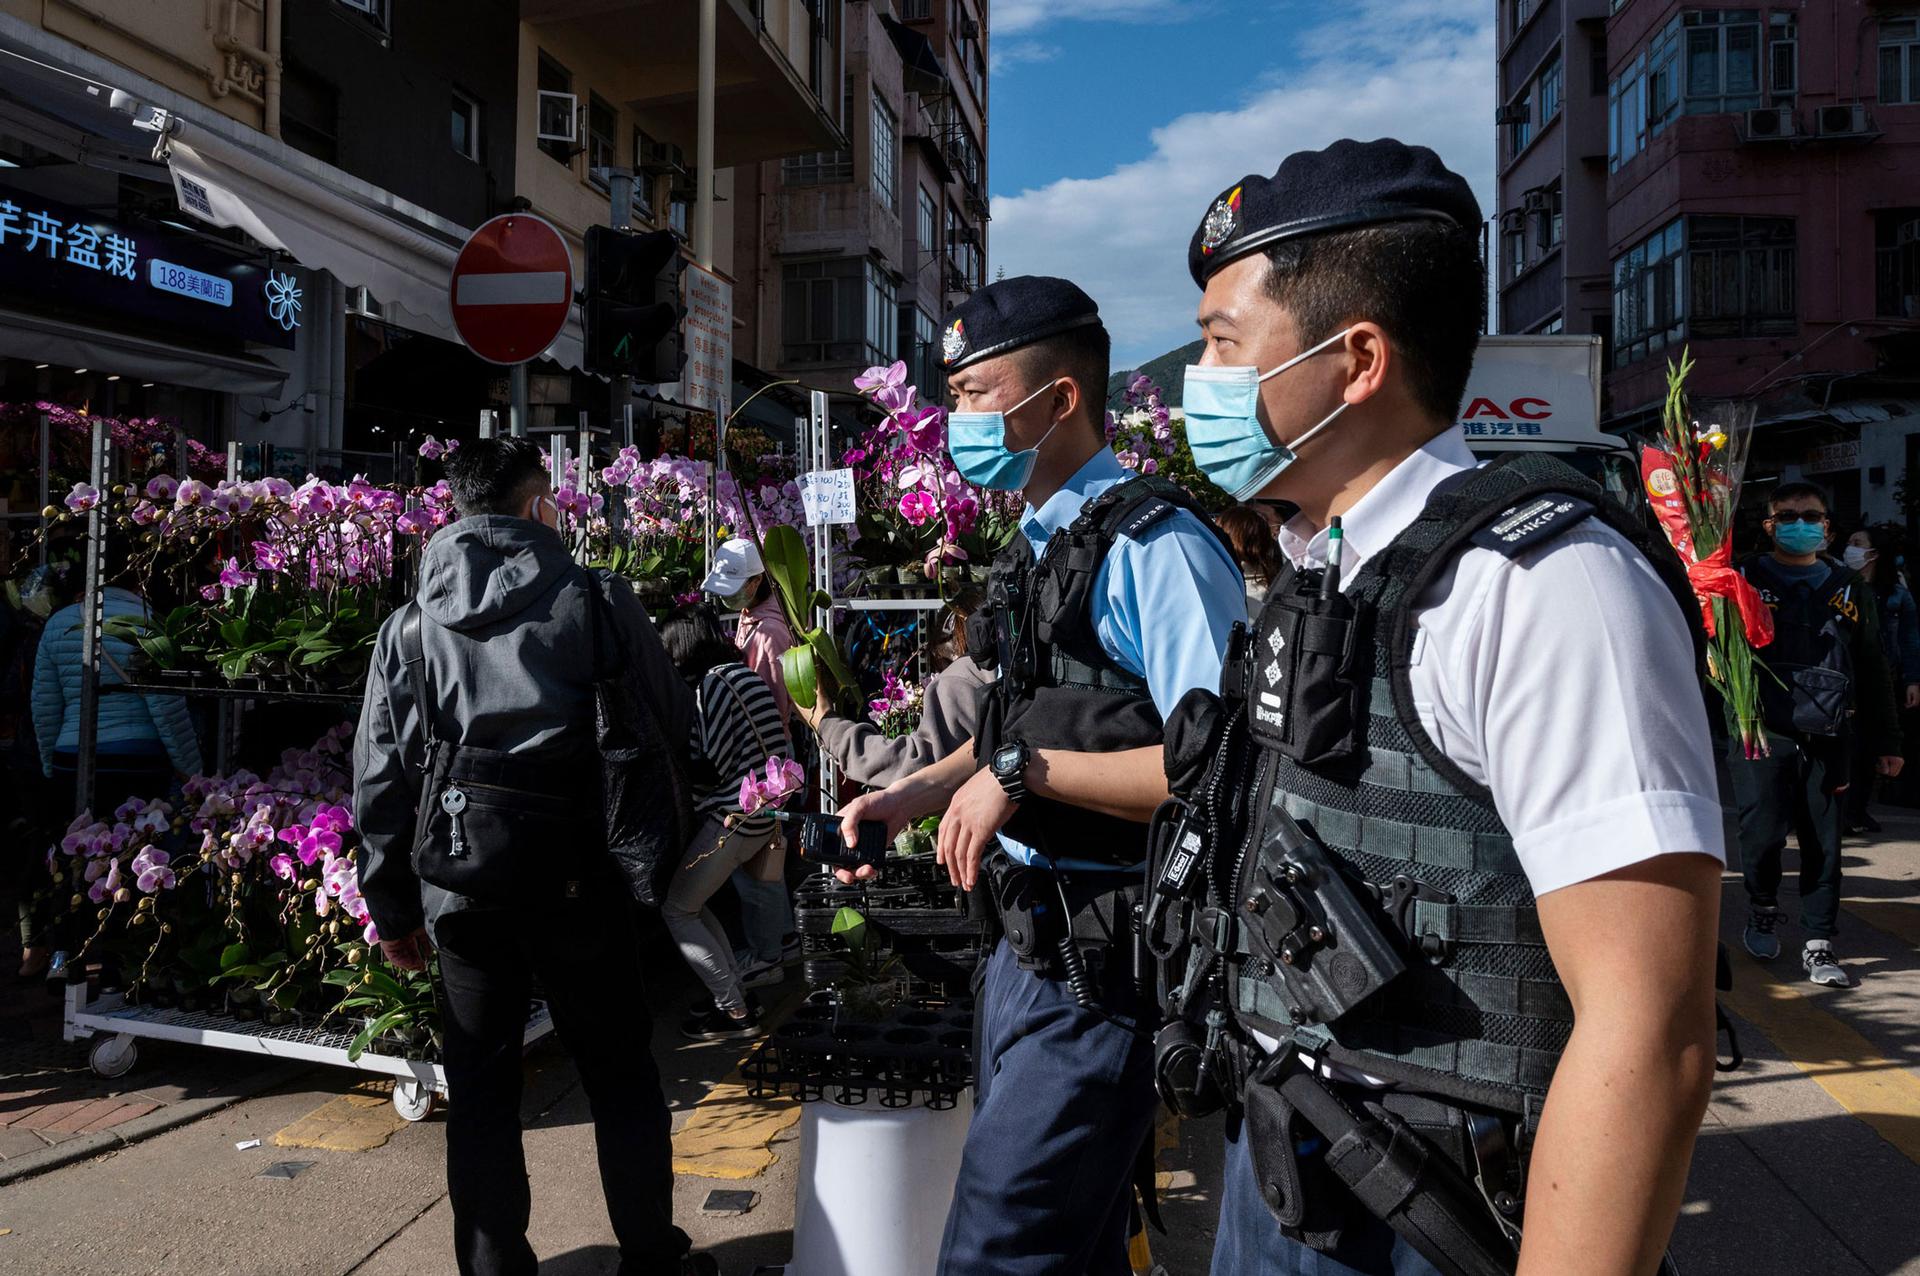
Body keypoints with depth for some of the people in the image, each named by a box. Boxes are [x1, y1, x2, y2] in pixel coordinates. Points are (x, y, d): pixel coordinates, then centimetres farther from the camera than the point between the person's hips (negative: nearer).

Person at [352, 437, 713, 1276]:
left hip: (462, 888, 2)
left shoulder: (410, 626, 3)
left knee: (481, 1087, 14)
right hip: (576, 882, -2)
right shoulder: (599, 601, -6)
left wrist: (393, 910, 13)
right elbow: (676, 728, -1)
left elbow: (377, 781, 5)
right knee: (620, 1072, 12)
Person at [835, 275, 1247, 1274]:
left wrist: (1026, 772, -24)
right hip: (1028, 944, 9)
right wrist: (912, 795, 12)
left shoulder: (1154, 546, -18)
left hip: (1102, 964, -9)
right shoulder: (1036, 544, 12)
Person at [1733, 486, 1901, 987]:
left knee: (1824, 844, 3)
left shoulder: (1849, 590, 14)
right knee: (1763, 835, -5)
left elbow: (1873, 672, 18)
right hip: (1763, 735, -3)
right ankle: (1763, 912, 23)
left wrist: (1885, 742, 16)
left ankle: (1819, 945, 11)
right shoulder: (1745, 581, 3)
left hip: (1827, 739, 3)